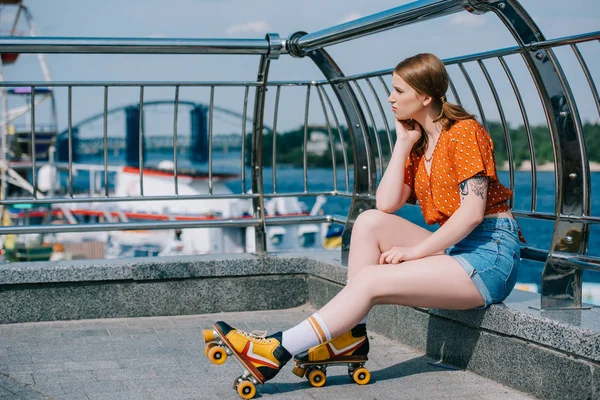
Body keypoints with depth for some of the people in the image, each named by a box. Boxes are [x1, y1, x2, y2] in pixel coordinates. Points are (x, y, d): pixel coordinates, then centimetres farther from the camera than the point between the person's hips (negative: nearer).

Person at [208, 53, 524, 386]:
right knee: (370, 221, -10)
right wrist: (403, 143, 0)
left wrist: (415, 251, -18)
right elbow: (386, 204, 0)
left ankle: (276, 352, -19)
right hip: (453, 247, 8)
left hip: (490, 253, -7)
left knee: (369, 280, -20)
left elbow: (472, 212, -19)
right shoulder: (417, 144, 15)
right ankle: (352, 336, -12)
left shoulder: (465, 132, -9)